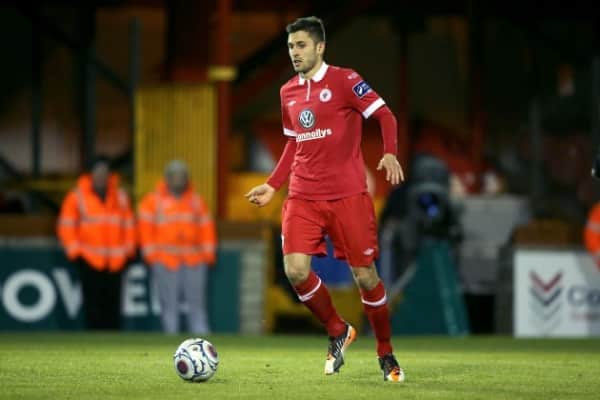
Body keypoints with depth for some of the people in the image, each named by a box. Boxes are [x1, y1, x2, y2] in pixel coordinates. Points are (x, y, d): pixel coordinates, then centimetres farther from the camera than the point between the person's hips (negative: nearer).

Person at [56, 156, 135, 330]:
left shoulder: (120, 196, 10)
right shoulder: (77, 196, 0)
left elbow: (128, 224, 15)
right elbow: (66, 226, 0)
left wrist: (128, 250, 9)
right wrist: (75, 251, -5)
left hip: (115, 262, 3)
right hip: (90, 262, -3)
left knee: (113, 303, 3)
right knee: (93, 303, -8)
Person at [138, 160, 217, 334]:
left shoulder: (196, 200, 13)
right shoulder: (153, 200, 4)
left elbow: (206, 228, 15)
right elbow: (146, 228, 2)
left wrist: (208, 253, 8)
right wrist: (151, 254, -4)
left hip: (194, 260, 2)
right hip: (165, 260, -2)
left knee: (197, 300, -1)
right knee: (169, 303, -2)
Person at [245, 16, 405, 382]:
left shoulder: (344, 80, -5)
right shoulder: (288, 92, 13)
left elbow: (384, 115, -9)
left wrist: (390, 154, -25)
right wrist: (272, 186, 17)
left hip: (348, 195, -5)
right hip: (303, 197, 5)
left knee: (365, 276, -3)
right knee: (296, 270, -12)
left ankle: (386, 355, 15)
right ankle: (337, 332, 12)